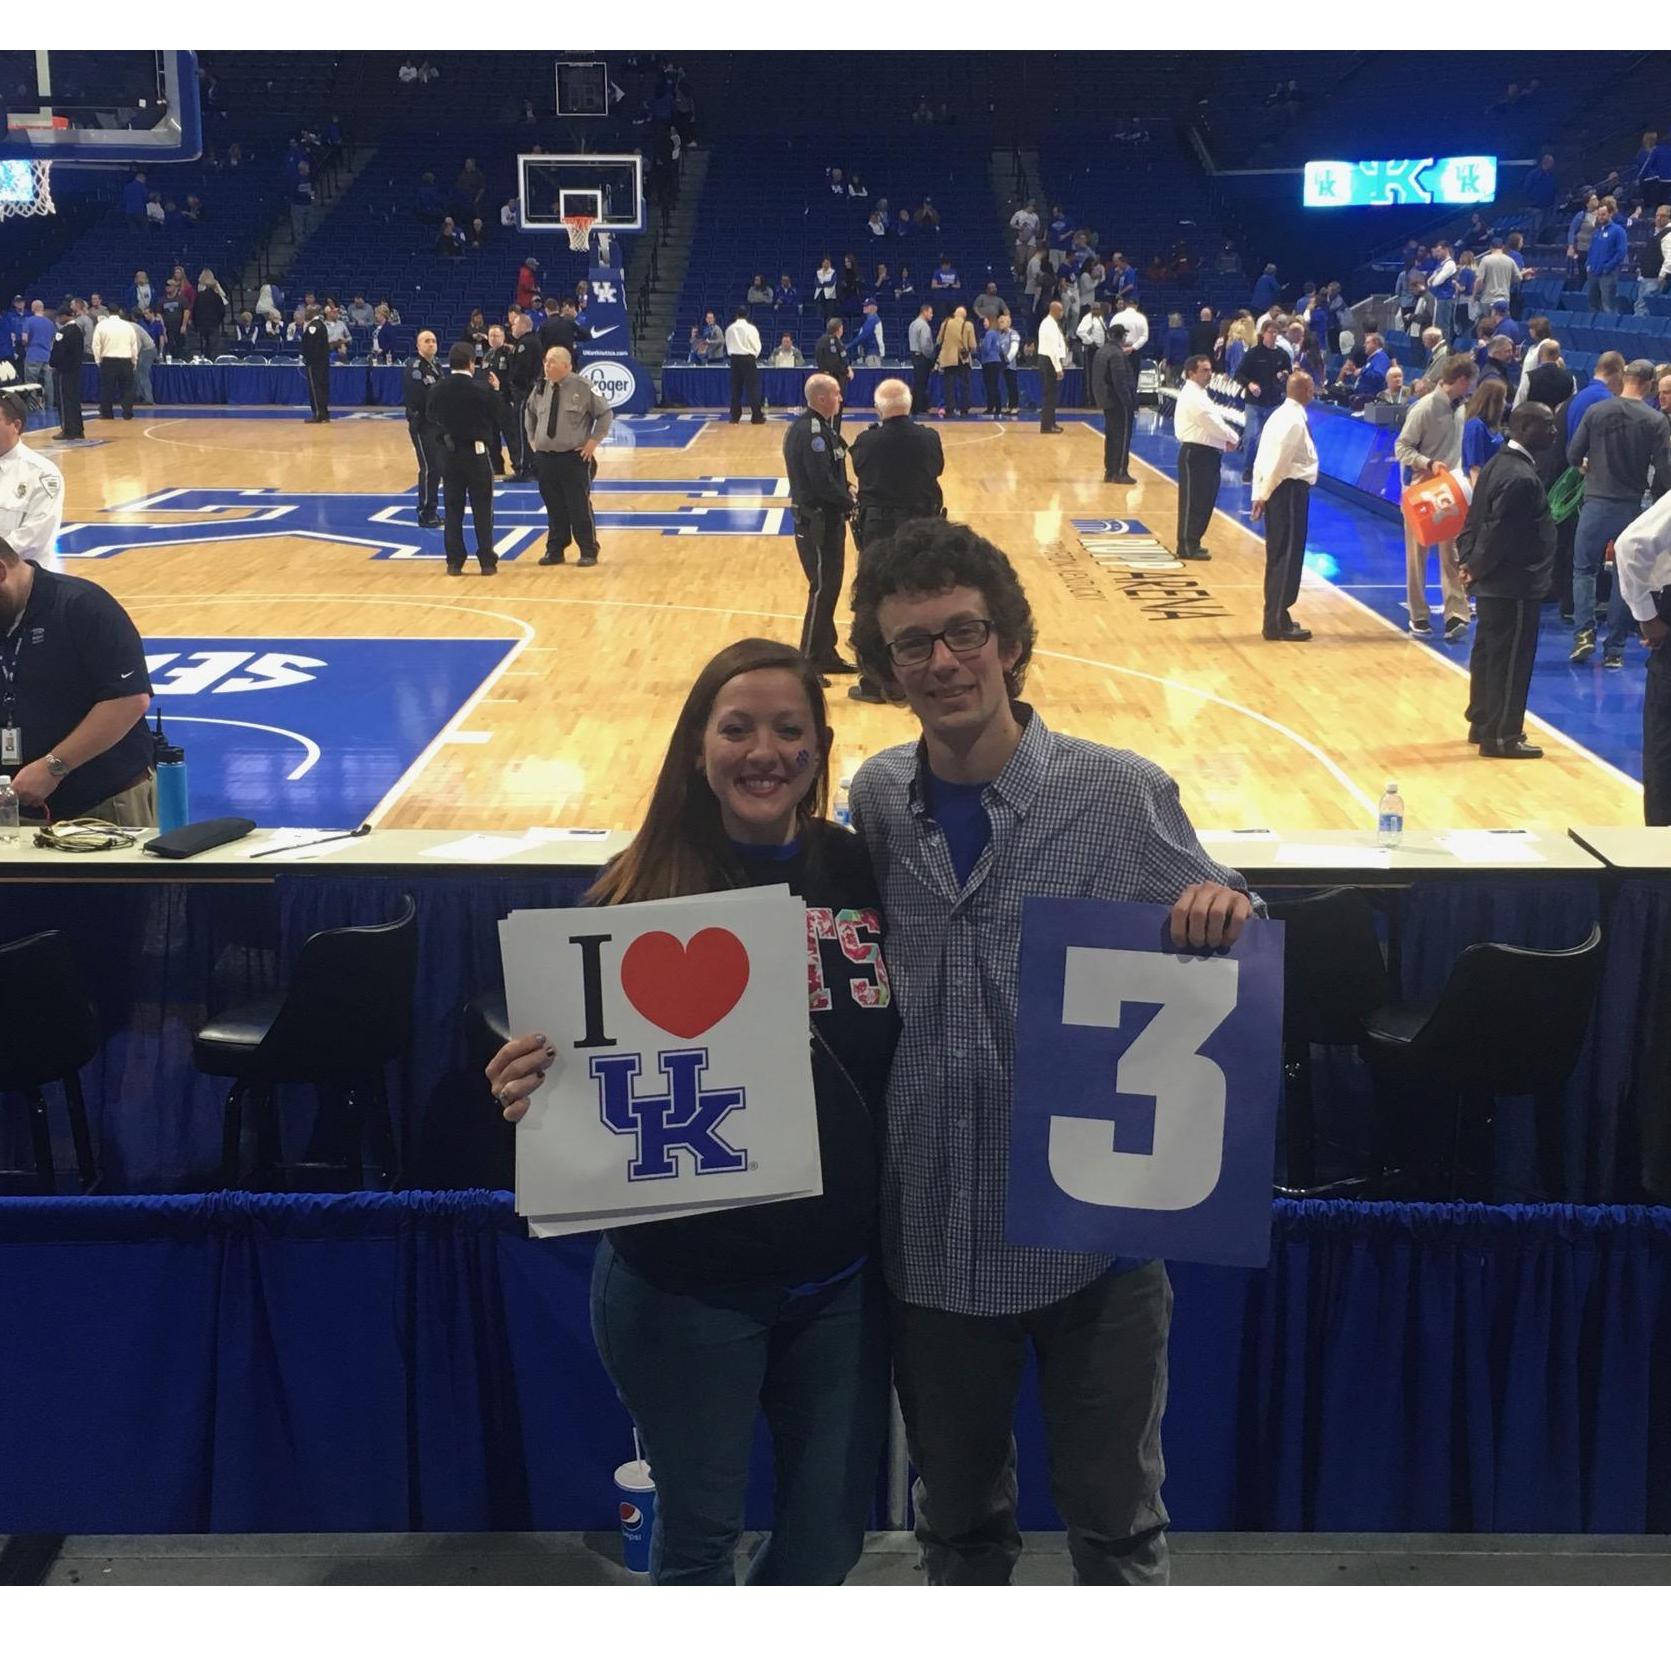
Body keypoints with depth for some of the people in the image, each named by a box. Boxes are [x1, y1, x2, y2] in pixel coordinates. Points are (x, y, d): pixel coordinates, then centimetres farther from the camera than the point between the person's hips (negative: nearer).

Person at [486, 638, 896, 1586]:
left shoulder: (861, 871, -2)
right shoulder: (645, 886, -11)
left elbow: (906, 1058, 8)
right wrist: (529, 1091, -28)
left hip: (844, 1279, 3)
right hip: (687, 1284, -3)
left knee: (830, 1535, 17)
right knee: (699, 1539, 14)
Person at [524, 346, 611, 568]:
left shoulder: (583, 388, -10)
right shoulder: (541, 388, 6)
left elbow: (606, 414, -3)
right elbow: (529, 413, 25)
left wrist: (594, 441, -7)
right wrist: (532, 439, 16)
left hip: (575, 458, -5)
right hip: (544, 457, 5)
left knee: (579, 507, -1)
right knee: (553, 508, 10)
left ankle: (588, 552, 10)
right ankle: (555, 550, 21)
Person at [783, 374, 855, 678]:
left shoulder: (819, 427, 12)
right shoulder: (810, 431, -20)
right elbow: (822, 482, -24)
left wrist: (845, 494, -2)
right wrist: (850, 502, -13)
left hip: (826, 519, 10)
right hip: (817, 522, -10)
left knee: (829, 586, 16)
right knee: (822, 589, -5)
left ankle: (826, 654, 25)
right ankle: (808, 662, 2)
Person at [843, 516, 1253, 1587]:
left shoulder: (1122, 796, -11)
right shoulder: (877, 799, -1)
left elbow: (1216, 969, -2)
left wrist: (1224, 914, -24)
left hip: (1095, 1235, -3)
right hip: (933, 1240, 3)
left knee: (1116, 1520, 15)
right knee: (958, 1519, 23)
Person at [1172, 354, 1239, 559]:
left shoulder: (1199, 394, 18)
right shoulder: (1192, 396, -15)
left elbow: (1215, 421, 20)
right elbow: (1212, 424, -17)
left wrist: (1228, 439, 4)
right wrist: (1234, 439, -3)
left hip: (1207, 454, 10)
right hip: (1195, 454, -10)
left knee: (1205, 500, 15)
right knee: (1192, 501, -5)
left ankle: (1192, 542, 23)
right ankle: (1186, 546, 0)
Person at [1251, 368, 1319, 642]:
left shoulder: (1281, 415, 16)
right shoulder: (1294, 420, -15)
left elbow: (1263, 459, 14)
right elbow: (1279, 460, -19)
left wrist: (1260, 494, 13)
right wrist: (1264, 494, -13)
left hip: (1276, 490, 10)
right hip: (1291, 489, -10)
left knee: (1279, 556, 16)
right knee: (1288, 557, -5)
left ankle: (1276, 618, 24)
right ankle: (1278, 622, -3)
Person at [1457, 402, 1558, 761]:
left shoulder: (1499, 464, 9)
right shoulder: (1521, 478, -23)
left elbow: (1476, 519, 11)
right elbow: (1499, 533, -25)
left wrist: (1470, 560, 6)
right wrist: (1477, 568, -13)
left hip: (1495, 584, 10)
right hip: (1514, 586, -10)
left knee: (1489, 656, 18)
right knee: (1510, 662, -1)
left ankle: (1482, 724, 30)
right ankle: (1501, 737, 6)